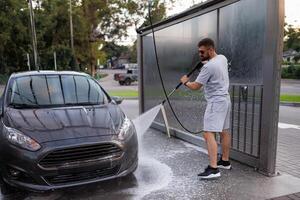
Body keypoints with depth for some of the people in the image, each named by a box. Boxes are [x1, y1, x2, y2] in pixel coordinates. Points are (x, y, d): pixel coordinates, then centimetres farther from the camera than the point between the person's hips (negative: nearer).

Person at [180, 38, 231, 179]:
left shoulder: (209, 66, -20)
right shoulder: (223, 58, 7)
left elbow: (195, 86, -15)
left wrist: (185, 82, 4)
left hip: (216, 102, -10)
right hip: (225, 99, 10)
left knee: (209, 134, -13)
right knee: (224, 131, 16)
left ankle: (213, 169, -15)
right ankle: (225, 161, 30)